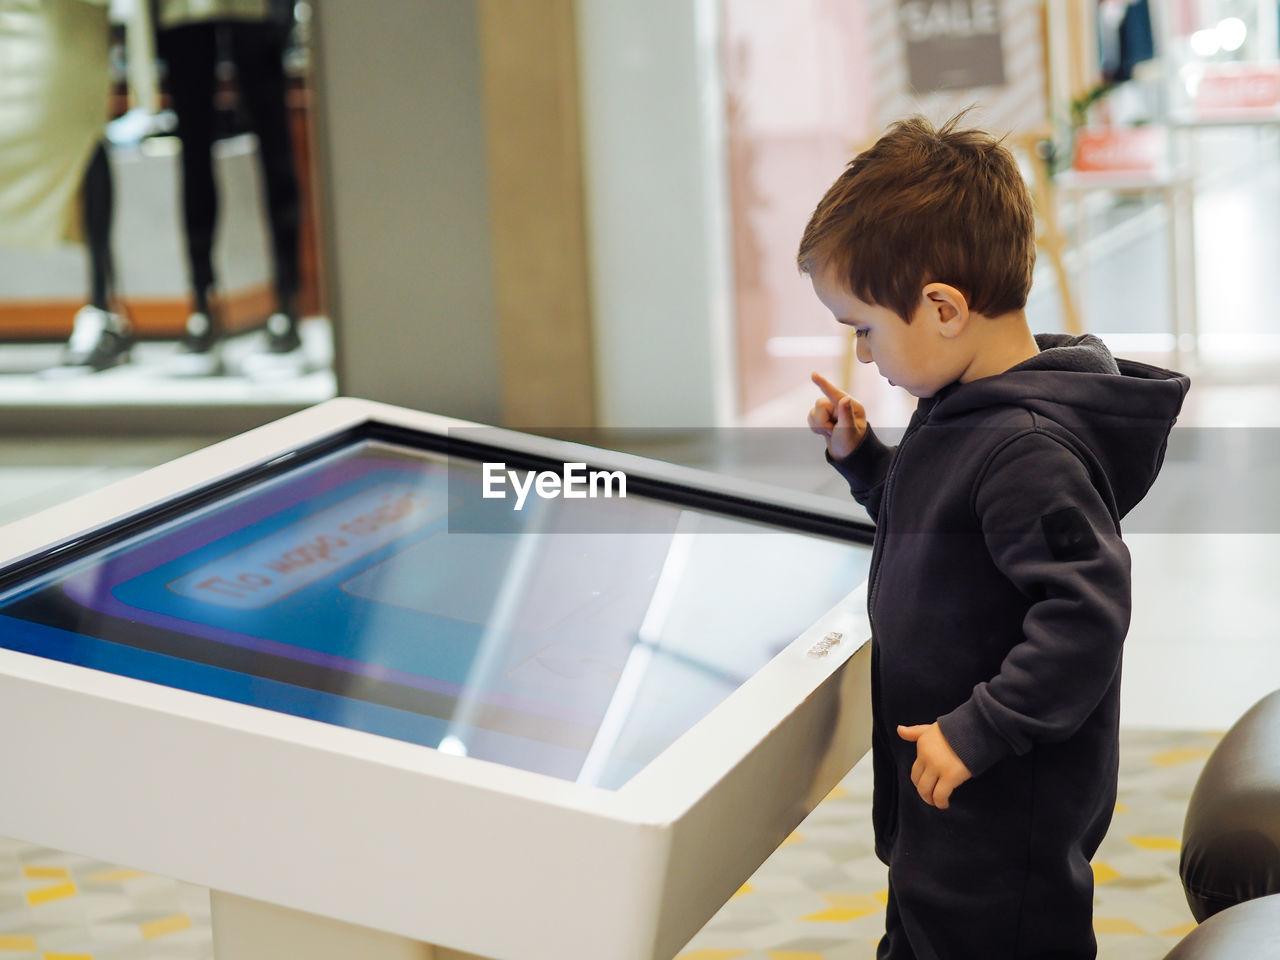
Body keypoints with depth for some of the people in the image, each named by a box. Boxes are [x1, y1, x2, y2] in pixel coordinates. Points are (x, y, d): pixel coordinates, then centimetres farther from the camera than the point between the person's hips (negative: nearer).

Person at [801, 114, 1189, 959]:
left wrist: (978, 732, -26)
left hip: (1004, 815, -10)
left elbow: (1087, 612, -31)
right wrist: (860, 455, 9)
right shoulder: (965, 410, 5)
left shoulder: (1028, 449, -26)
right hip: (942, 775, 10)